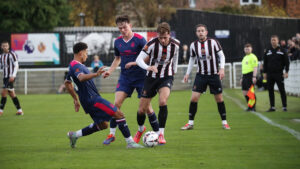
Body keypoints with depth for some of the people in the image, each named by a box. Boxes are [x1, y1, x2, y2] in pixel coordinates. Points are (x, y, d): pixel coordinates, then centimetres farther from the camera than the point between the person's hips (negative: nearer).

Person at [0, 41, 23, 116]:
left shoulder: (12, 54, -8)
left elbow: (16, 65, -12)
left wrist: (13, 75, -22)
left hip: (11, 77, -8)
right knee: (12, 94, 8)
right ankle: (19, 110, 12)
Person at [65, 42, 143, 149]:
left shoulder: (72, 66, 18)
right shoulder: (76, 66, -14)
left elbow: (67, 83, 31)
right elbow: (81, 78, -36)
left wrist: (75, 100, 35)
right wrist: (96, 74, -52)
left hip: (88, 100, 11)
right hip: (92, 99, -11)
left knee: (102, 125, 17)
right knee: (119, 114, -12)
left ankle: (74, 135, 18)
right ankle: (130, 142, -12)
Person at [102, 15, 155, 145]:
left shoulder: (139, 40, -11)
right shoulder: (118, 42, 6)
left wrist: (134, 63, -22)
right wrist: (110, 71, 8)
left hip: (140, 77, -4)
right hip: (125, 77, 4)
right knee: (116, 103, -8)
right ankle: (112, 134, 0)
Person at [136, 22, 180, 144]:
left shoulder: (175, 44, -9)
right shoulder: (152, 43, -18)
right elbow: (139, 59, -22)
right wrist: (148, 67, -41)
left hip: (166, 77, 0)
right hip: (151, 78, 0)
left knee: (163, 102, -29)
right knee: (142, 110, 1)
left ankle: (161, 133, -16)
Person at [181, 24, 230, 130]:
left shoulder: (213, 42, -7)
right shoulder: (193, 45, 2)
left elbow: (221, 55, -3)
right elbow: (192, 59, 15)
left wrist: (222, 68, -16)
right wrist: (188, 73, 11)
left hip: (214, 75, -2)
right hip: (201, 75, 2)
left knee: (219, 99, 3)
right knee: (194, 98, -9)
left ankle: (224, 122, 17)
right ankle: (190, 123, 0)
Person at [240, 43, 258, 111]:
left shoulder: (253, 57, -5)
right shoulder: (244, 57, 22)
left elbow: (255, 67, -13)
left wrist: (254, 77, -21)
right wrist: (242, 78, 25)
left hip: (250, 75, -9)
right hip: (244, 76, 9)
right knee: (245, 92, 6)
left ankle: (253, 107, -3)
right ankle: (249, 106, 15)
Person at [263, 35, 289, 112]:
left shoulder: (282, 50, 1)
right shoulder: (267, 51, 9)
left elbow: (287, 62, 0)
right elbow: (265, 63, 14)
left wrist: (286, 72, -8)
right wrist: (265, 72, 8)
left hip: (279, 74, -3)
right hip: (270, 74, 3)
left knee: (282, 90, -3)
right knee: (270, 90, 4)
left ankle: (284, 106, 2)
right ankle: (272, 107, 10)